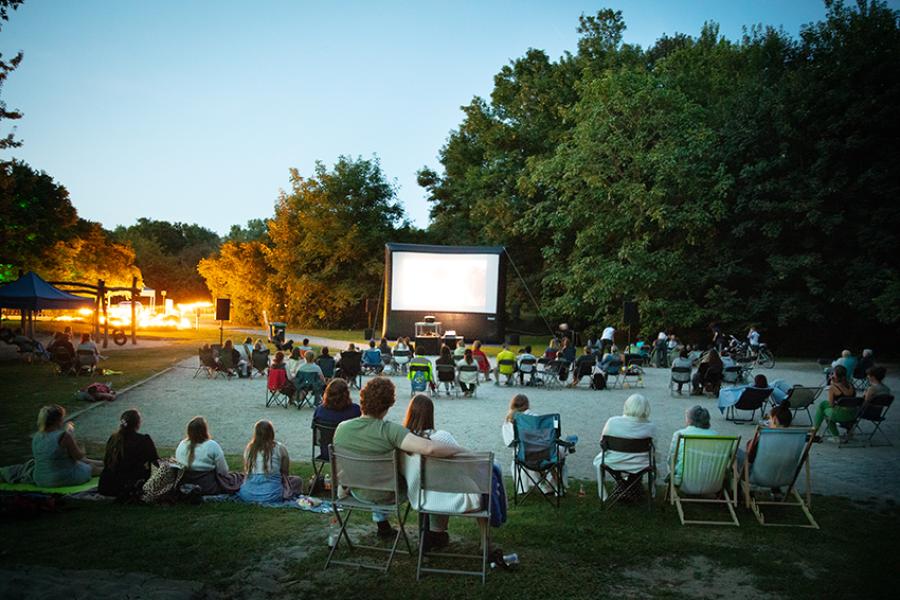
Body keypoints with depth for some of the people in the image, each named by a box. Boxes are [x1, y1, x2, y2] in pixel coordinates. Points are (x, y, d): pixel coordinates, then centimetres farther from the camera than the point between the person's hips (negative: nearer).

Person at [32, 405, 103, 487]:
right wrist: (71, 436, -1)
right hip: (65, 479, -7)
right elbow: (79, 456, -13)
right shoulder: (64, 436, -24)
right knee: (91, 467, 23)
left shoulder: (36, 437, -3)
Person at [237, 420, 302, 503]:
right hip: (271, 494, -3)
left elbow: (246, 472, 15)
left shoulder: (249, 448, 7)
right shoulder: (279, 448, -1)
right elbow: (285, 472, 7)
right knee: (296, 480, 19)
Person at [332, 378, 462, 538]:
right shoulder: (390, 430, -31)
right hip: (387, 496, -4)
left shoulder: (341, 428, -16)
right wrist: (459, 450, -28)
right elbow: (429, 448, -43)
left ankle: (382, 525, 43)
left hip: (357, 493, 5)